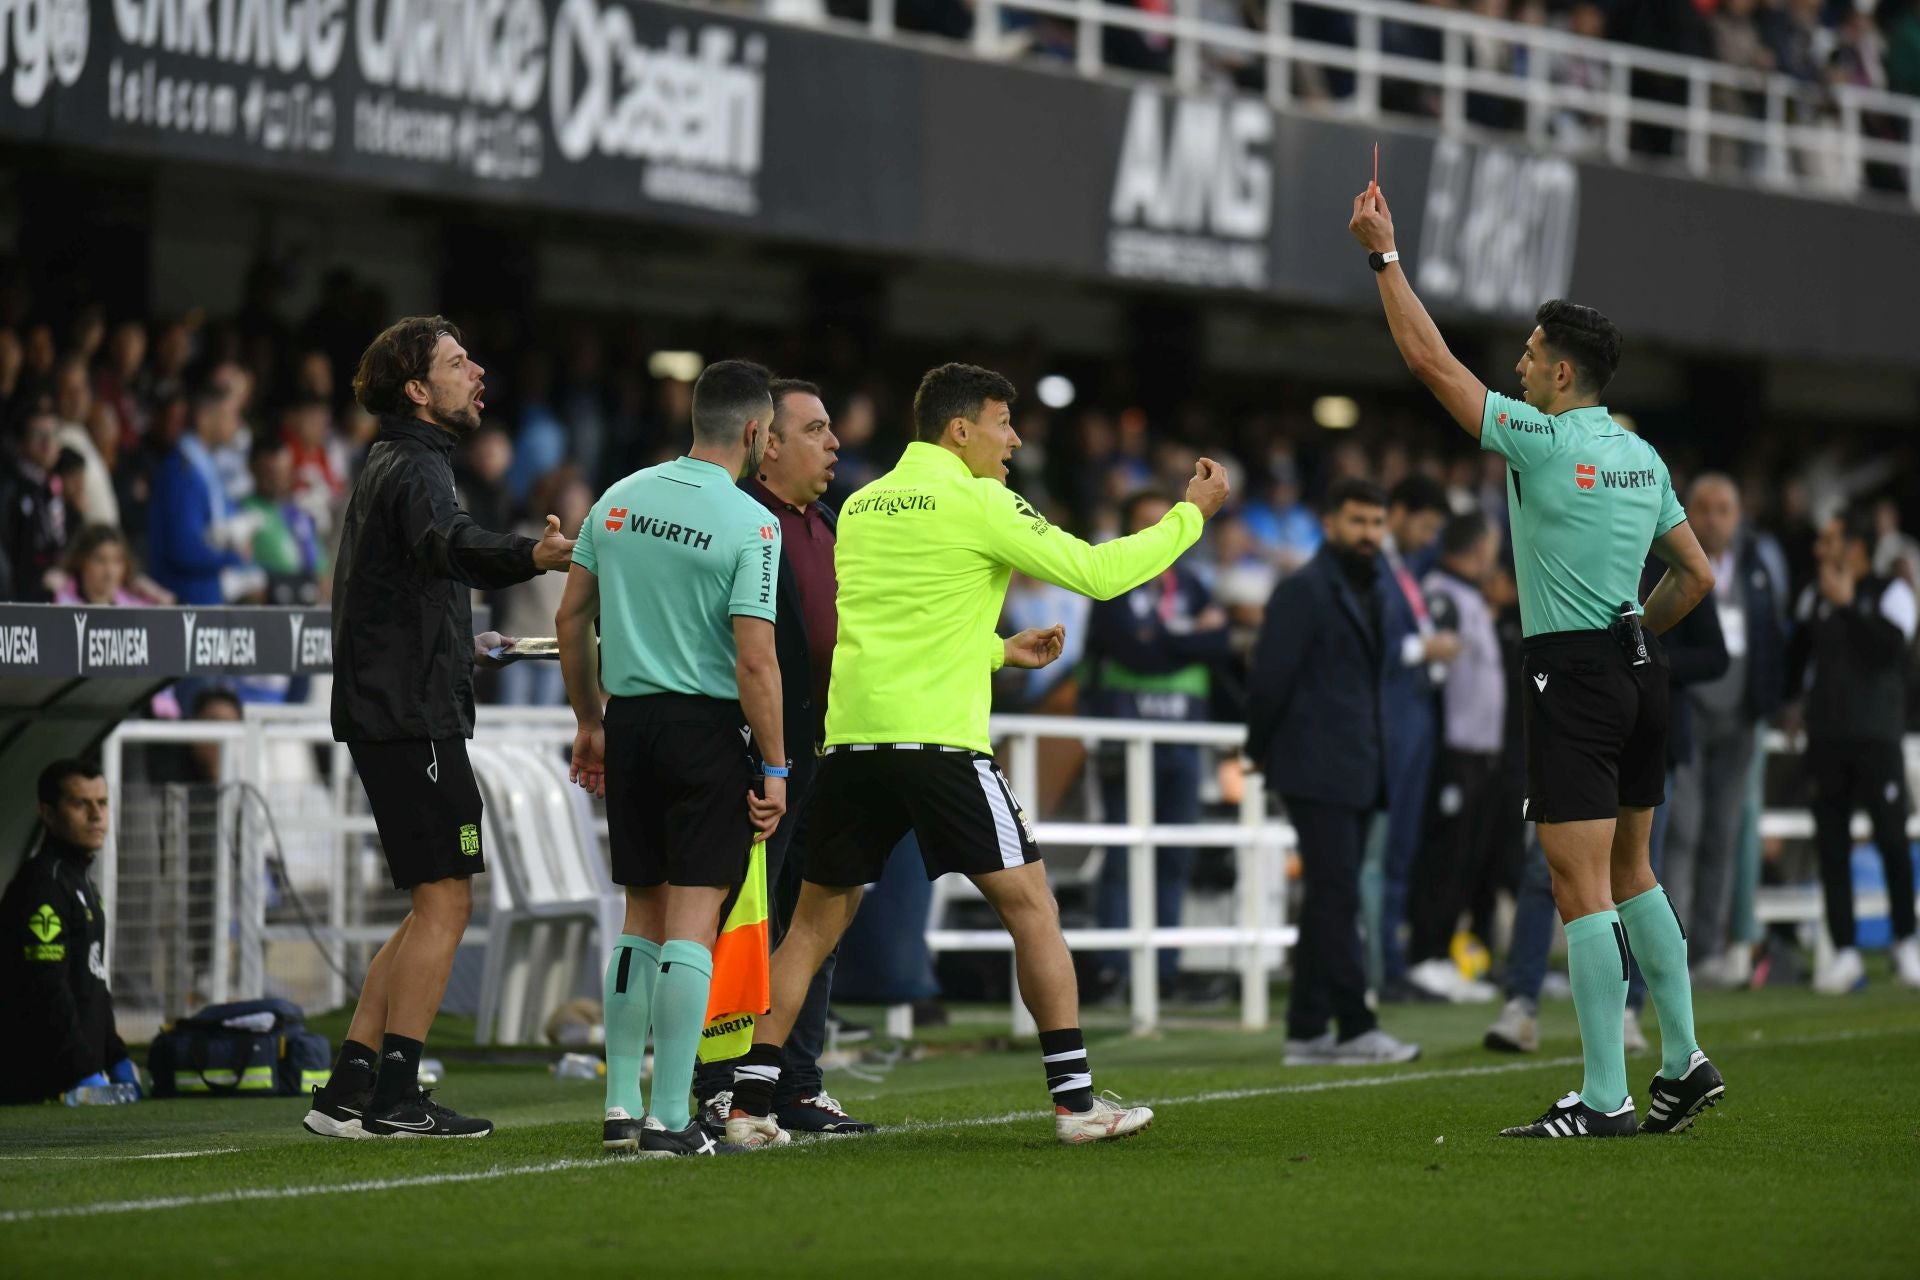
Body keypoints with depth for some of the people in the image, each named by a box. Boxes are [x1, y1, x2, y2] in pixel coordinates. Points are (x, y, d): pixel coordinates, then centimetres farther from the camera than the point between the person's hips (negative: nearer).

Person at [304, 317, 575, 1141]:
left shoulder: (390, 466, 20)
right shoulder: (415, 467, -13)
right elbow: (449, 544, -37)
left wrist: (457, 644, 46)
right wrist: (532, 556, -55)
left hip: (390, 710, 10)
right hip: (413, 717, -10)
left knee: (435, 907, 13)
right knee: (444, 899, -9)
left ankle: (347, 1090, 12)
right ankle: (394, 1098, -9)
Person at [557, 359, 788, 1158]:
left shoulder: (620, 499, 7)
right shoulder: (751, 525, -11)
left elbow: (571, 618, 11)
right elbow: (755, 659, -15)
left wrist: (589, 721, 21)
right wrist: (774, 770, -9)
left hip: (629, 722, 6)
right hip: (707, 726, -6)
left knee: (642, 918, 14)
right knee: (692, 919, -3)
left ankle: (619, 1106, 14)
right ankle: (669, 1118, -6)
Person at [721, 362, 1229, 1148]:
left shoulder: (862, 506, 17)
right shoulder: (977, 501, -3)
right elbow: (1097, 573, -4)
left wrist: (998, 651, 30)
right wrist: (1192, 514, 8)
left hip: (851, 734, 6)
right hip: (936, 737, -6)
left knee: (815, 921, 11)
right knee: (1030, 904, 2)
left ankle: (749, 1104, 4)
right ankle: (1074, 1099, -1)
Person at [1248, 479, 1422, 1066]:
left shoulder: (1377, 593, 18)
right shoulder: (1302, 592, -8)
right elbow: (1270, 677, -10)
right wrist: (1262, 751, -2)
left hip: (1359, 772, 8)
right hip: (1317, 771, -8)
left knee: (1328, 902, 9)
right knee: (1336, 897, -10)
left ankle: (1308, 1031, 12)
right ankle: (1355, 1028, -10)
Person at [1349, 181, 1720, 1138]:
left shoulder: (1543, 440, -11)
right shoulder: (1642, 457, 10)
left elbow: (1431, 360, -9)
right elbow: (1697, 575, 13)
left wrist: (1385, 256, -1)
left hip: (1571, 676, -8)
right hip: (1638, 670, 8)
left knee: (1582, 887, -7)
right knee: (1630, 872, 19)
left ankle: (1603, 1098, -8)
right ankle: (1683, 1061, 18)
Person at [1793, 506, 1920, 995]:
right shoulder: (1814, 595, 12)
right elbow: (1798, 654, 20)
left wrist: (1847, 603, -17)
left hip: (1876, 734, -4)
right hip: (1824, 735, 4)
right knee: (1831, 844, 1)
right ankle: (1844, 953, 3)